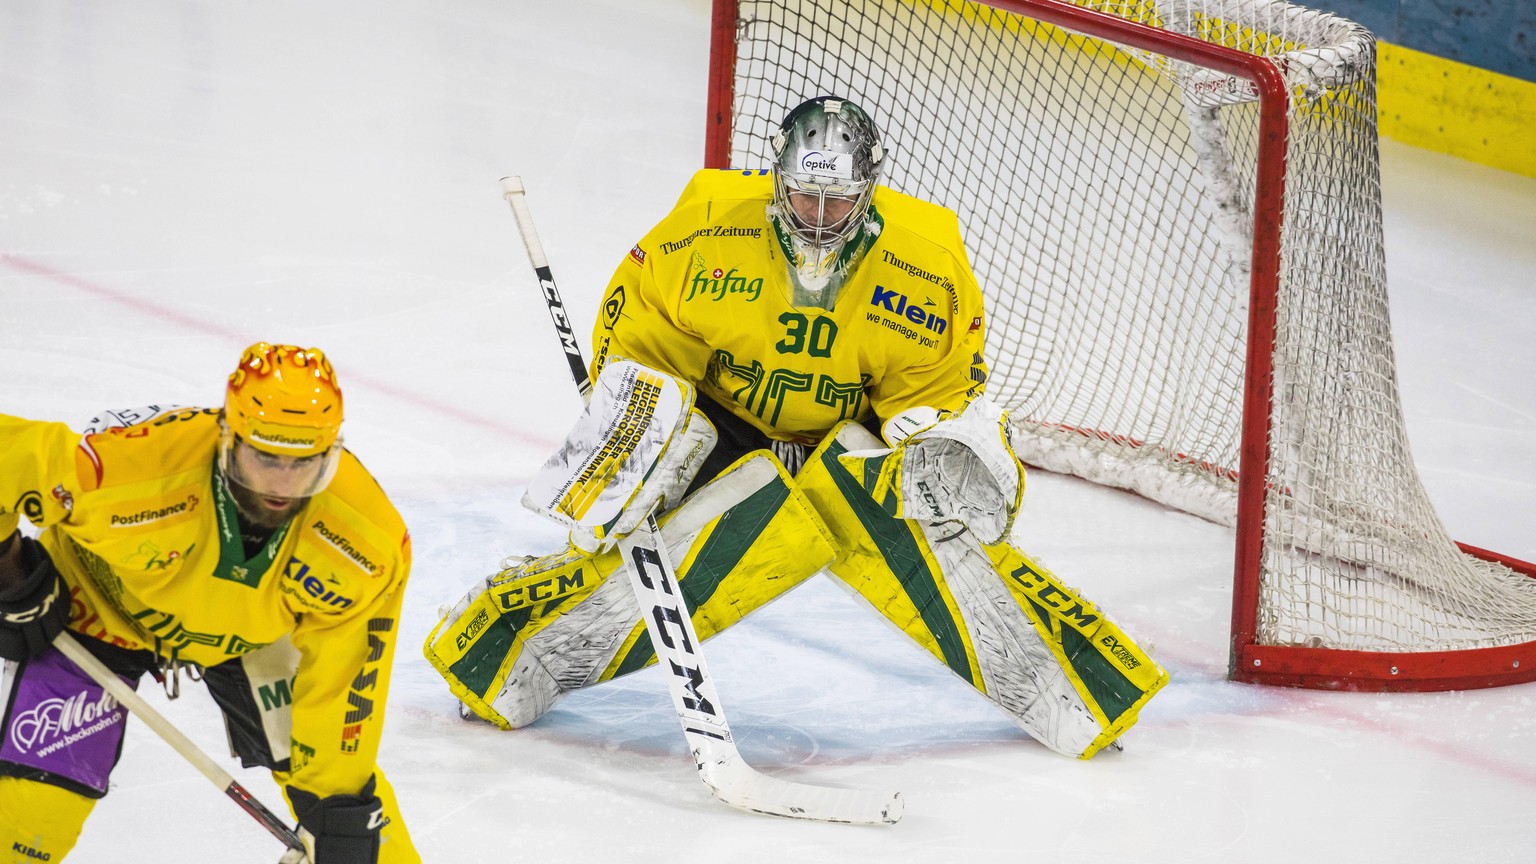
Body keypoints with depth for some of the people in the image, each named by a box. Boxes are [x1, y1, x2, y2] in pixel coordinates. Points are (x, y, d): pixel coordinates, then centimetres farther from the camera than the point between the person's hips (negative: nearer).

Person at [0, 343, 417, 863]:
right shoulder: (135, 459, -42)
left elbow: (340, 680, -22)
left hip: (253, 628, 3)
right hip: (103, 605, -3)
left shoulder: (368, 542, -32)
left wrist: (337, 799, -22)